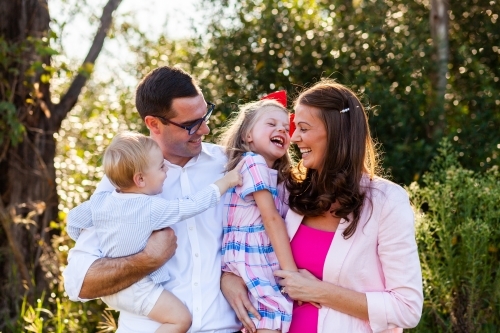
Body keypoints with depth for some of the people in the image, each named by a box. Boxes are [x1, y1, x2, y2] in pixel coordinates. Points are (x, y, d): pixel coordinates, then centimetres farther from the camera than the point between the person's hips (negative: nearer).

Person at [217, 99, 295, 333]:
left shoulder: (276, 175, 20)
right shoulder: (254, 162, -8)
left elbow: (277, 222, 13)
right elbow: (271, 219, -14)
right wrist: (291, 270, -17)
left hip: (269, 260, 9)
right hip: (249, 260, -9)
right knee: (275, 310, -20)